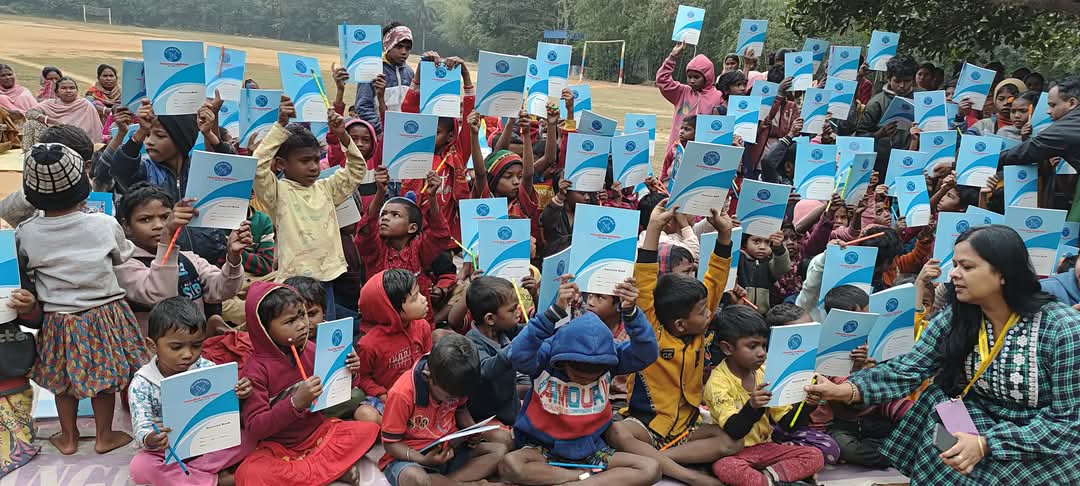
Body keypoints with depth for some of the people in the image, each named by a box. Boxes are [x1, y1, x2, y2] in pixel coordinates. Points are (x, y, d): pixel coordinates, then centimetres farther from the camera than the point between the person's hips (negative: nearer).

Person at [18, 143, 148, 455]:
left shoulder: (26, 234, -14)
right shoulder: (105, 224, -16)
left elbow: (25, 272, 1)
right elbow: (122, 258, 2)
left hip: (59, 320, 1)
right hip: (105, 316, -1)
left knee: (62, 381, 20)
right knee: (104, 376, 15)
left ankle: (68, 438, 36)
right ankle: (104, 436, 29)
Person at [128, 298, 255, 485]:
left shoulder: (206, 368, -9)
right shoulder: (141, 385, -16)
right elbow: (141, 429, -21)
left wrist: (238, 394, -29)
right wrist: (150, 440, -46)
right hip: (168, 451, -2)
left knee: (247, 439, -19)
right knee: (140, 467, -32)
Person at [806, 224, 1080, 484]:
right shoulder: (956, 317, -8)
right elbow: (909, 369, -14)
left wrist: (986, 444, -31)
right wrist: (846, 390, -31)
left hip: (1047, 449, -4)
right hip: (982, 423, 4)